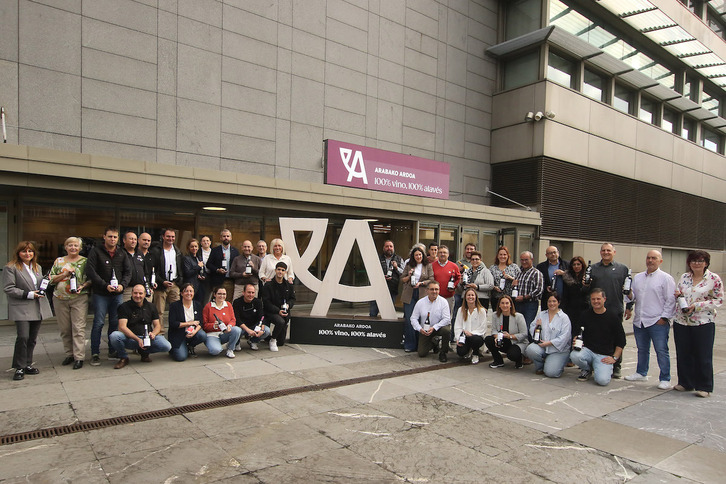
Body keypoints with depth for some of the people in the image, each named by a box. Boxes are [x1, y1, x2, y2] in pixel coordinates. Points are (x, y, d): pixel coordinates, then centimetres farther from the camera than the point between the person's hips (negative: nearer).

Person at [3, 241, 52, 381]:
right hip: (21, 309, -6)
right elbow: (8, 289, -10)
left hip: (37, 309, 6)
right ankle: (19, 368, 1)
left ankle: (28, 364, 19)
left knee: (32, 338, 9)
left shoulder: (37, 267, 17)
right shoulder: (11, 268, -4)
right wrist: (29, 294, -16)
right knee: (23, 337, -11)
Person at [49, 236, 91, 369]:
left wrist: (82, 286, -15)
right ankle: (69, 354, 20)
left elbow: (91, 279, 3)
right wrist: (65, 274, -8)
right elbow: (51, 279, 7)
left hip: (79, 299, -3)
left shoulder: (85, 261, 5)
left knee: (79, 328, -8)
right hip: (60, 299, 3)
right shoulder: (59, 261, 12)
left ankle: (79, 357, -5)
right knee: (64, 329, 8)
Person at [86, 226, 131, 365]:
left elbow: (127, 272, 10)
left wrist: (122, 284, -9)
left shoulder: (122, 254, 10)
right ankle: (95, 354, 8)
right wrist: (105, 285, -16)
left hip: (118, 294, 4)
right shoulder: (96, 252, -2)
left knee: (115, 323, 8)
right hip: (100, 294, -4)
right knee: (98, 323, -2)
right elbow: (90, 271, -10)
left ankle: (113, 351, 19)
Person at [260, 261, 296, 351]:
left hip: (284, 313, 4)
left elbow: (293, 299, 12)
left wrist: (288, 305, -12)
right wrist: (278, 311, -22)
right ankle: (272, 340, -11)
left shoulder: (289, 285, 5)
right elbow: (266, 302, -12)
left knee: (281, 342, 4)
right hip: (271, 312, -4)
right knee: (280, 322, -38)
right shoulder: (268, 285, -8)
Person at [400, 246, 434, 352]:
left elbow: (431, 280, 1)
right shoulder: (408, 265, 11)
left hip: (422, 295, -1)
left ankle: (420, 344, 12)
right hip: (409, 295, 1)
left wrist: (421, 283, -13)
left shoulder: (428, 266, 6)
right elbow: (402, 280, 13)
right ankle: (409, 345, 7)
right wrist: (409, 276, -6)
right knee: (408, 320, -2)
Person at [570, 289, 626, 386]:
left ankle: (607, 370, 13)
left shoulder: (613, 317, 1)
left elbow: (621, 341, 5)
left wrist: (614, 358, -4)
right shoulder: (586, 315, 5)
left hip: (604, 355, -2)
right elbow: (576, 332, 10)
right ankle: (587, 369, 3)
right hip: (587, 350, 2)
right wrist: (575, 340, -13)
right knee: (574, 355, -32)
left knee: (602, 380, -25)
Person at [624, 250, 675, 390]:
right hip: (639, 321, 6)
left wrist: (664, 317, -11)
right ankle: (641, 373, 30)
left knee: (661, 351, -2)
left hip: (658, 322, -6)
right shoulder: (637, 277, 15)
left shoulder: (666, 278, -3)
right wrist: (629, 294, -2)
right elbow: (633, 296, 21)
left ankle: (665, 379, 8)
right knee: (642, 349, 16)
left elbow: (670, 300, -6)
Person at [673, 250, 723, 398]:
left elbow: (719, 300, -6)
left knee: (703, 356, 1)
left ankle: (704, 387, 12)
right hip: (681, 322, 4)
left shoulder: (714, 279, -5)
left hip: (703, 323, -4)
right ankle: (685, 383, 23)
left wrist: (697, 305, -16)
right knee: (683, 354, 10)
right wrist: (677, 294, -5)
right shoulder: (684, 277, 9)